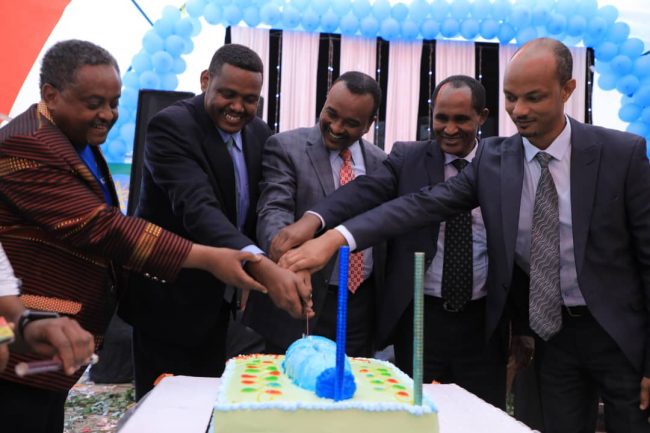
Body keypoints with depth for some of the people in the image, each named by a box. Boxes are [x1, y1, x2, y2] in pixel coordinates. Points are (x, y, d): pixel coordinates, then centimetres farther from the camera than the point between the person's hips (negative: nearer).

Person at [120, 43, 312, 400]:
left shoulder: (259, 133, 2)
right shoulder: (171, 126, -19)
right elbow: (197, 207, -34)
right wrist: (262, 268, -48)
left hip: (220, 300, 7)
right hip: (170, 300, -6)